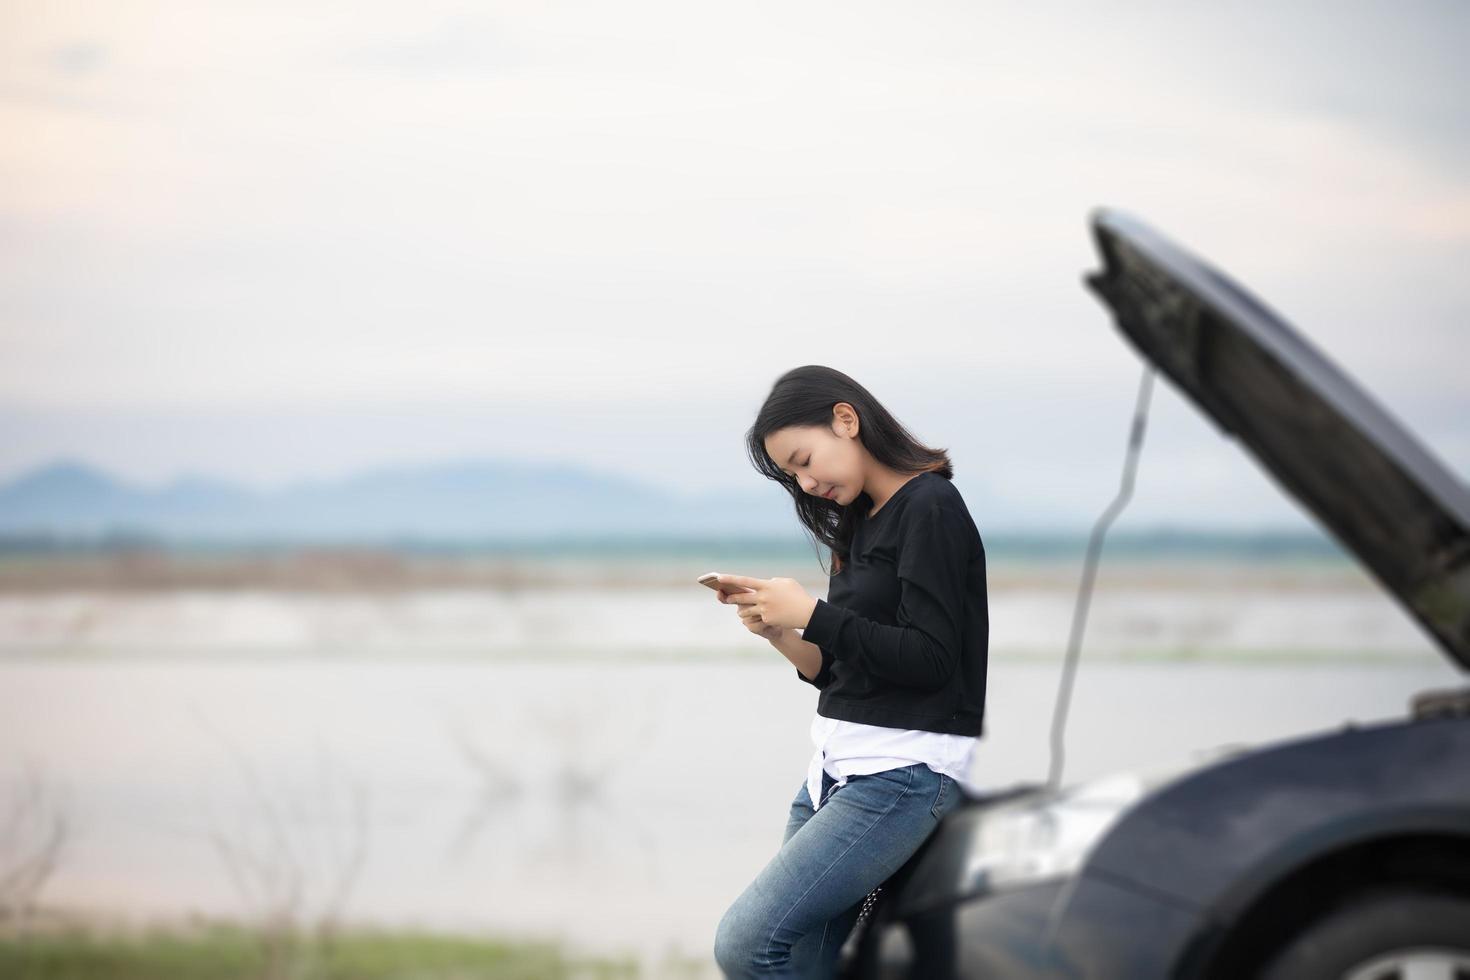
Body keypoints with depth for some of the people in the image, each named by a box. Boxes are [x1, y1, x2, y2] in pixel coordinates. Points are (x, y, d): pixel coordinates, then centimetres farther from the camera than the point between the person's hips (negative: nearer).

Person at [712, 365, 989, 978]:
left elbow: (929, 660, -14)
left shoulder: (930, 507, -7)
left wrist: (812, 615, -12)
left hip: (906, 769, -9)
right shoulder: (860, 525, 20)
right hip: (837, 765, 9)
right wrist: (777, 631, 4)